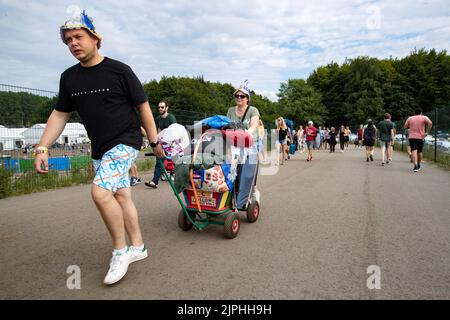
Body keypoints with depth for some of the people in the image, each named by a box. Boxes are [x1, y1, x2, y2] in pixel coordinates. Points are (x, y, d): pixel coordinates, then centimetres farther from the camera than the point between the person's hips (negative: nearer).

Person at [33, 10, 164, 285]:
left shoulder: (119, 70, -8)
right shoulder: (69, 77, 7)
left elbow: (143, 107, -5)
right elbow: (60, 115, 10)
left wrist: (155, 142, -4)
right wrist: (42, 148, 2)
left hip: (126, 141, -6)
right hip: (100, 148, 6)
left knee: (100, 191, -21)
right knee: (121, 196, 10)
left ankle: (120, 250, -3)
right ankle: (138, 247, 25)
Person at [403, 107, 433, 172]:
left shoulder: (410, 118, 6)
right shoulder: (424, 117, 2)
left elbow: (405, 127, 7)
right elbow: (430, 123, -15)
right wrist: (427, 132, -11)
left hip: (412, 137, -1)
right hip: (420, 137, 1)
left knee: (414, 151, -10)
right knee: (419, 152, 16)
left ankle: (415, 165, -28)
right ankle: (418, 165, 31)